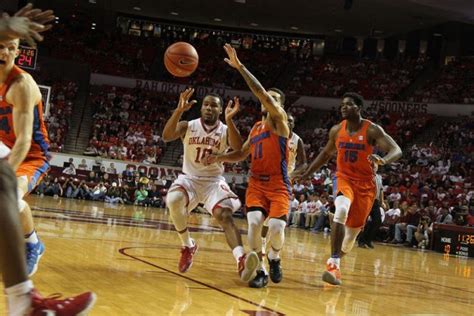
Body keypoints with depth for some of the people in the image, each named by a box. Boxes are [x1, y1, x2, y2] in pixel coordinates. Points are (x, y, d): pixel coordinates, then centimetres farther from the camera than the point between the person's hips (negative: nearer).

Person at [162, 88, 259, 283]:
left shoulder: (225, 131, -4)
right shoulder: (188, 126, -2)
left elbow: (239, 150, -23)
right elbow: (166, 136, -21)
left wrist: (229, 120, -34)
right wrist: (180, 110, -33)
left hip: (214, 181, -1)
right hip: (189, 178, 1)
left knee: (225, 215, -25)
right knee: (173, 201, -30)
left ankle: (241, 261, -42)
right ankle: (188, 246, -7)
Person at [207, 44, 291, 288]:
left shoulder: (279, 119, -3)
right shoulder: (256, 127, 17)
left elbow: (261, 93, -18)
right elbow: (242, 154, 26)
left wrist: (240, 67, -20)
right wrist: (221, 157, 6)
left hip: (278, 185, -5)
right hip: (256, 183, 5)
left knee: (276, 227, -21)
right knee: (254, 222, -19)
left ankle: (274, 258, 12)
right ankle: (260, 270, -6)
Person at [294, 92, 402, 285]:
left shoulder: (372, 130, -11)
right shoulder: (336, 130, 1)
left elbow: (396, 150, -20)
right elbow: (326, 154, 17)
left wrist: (383, 160, -42)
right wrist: (307, 173, 12)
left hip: (365, 184, -1)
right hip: (344, 178, 1)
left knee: (352, 232, 6)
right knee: (341, 211, -33)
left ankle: (336, 261, 36)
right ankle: (333, 264, -33)